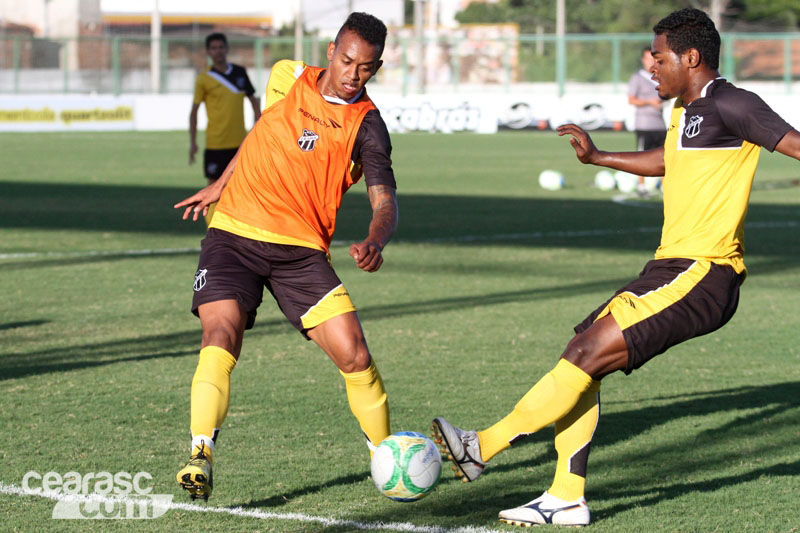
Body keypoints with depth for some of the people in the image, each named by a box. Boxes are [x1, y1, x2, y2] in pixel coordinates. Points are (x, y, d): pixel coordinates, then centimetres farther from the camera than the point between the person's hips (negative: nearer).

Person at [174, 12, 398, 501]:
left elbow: (385, 201, -15)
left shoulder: (366, 126, -4)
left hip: (301, 248, -1)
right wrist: (220, 185, 29)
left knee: (354, 354, -10)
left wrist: (375, 242, -36)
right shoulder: (288, 79, 5)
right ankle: (200, 459, -25)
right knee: (221, 334, -22)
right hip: (234, 231, 1)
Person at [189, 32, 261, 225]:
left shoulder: (239, 72, 7)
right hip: (215, 142, -3)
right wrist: (193, 142, -4)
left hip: (240, 142, 3)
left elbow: (253, 99, 16)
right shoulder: (204, 79, -3)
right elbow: (194, 111, 1)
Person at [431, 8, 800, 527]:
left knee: (590, 353, -15)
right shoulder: (686, 109, 19)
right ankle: (568, 497, 8)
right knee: (581, 356, 5)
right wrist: (598, 157, 39)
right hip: (673, 266, 10)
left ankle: (483, 448, -13)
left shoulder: (730, 105, -11)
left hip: (702, 274, -10)